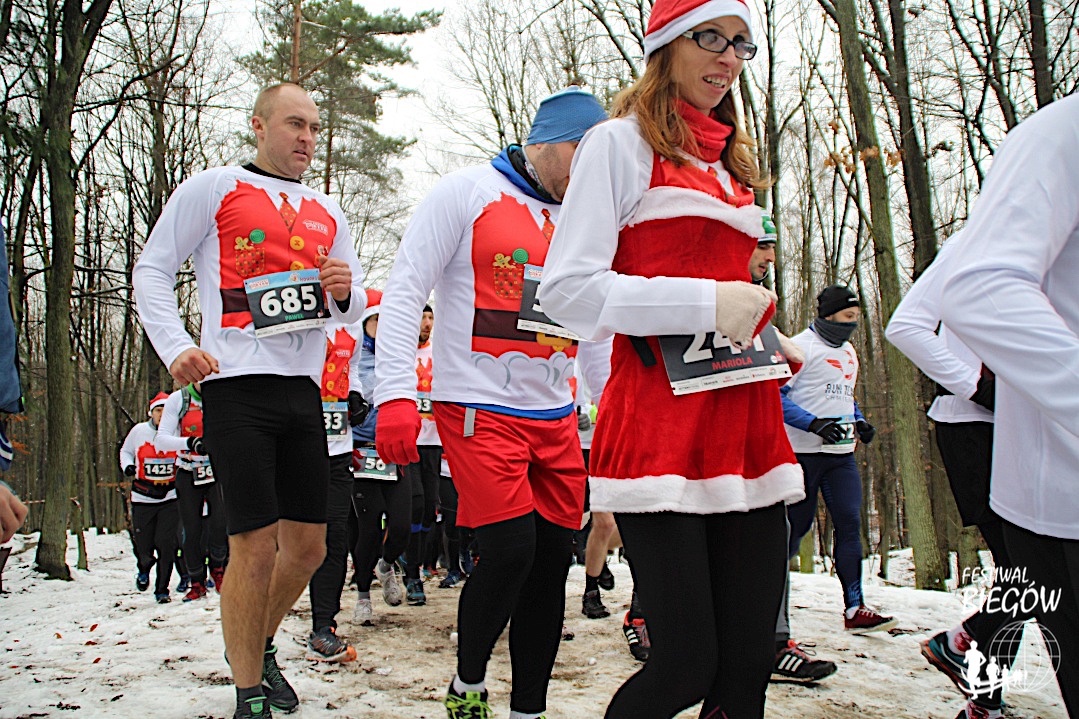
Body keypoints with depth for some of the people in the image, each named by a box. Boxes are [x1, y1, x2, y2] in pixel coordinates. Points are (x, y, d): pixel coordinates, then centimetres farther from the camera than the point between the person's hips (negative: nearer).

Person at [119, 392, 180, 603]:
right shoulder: (139, 431, -2)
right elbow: (125, 451, 16)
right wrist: (127, 466, -3)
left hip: (170, 497, -1)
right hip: (143, 498, 1)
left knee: (166, 544, -7)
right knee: (143, 548, 3)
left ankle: (162, 590, 9)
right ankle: (144, 569, 41)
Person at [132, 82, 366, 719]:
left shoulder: (327, 212, 20)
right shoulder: (213, 188, 4)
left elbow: (357, 302, 24)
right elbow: (152, 269, 2)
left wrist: (345, 293, -1)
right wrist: (175, 346, -12)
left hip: (303, 388, 6)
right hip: (237, 385, -6)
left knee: (309, 546, 9)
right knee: (255, 546, -8)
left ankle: (259, 645, 35)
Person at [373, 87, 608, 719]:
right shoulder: (468, 193, -2)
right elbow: (405, 291, -8)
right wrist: (396, 394, -17)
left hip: (556, 420, 6)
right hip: (481, 411, -6)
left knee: (551, 561, 5)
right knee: (510, 552, -14)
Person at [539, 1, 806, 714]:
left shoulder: (731, 162, 23)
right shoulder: (622, 142, 1)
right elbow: (567, 289, -10)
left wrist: (767, 337, 13)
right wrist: (707, 304, -15)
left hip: (746, 420, 7)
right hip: (660, 422, -7)